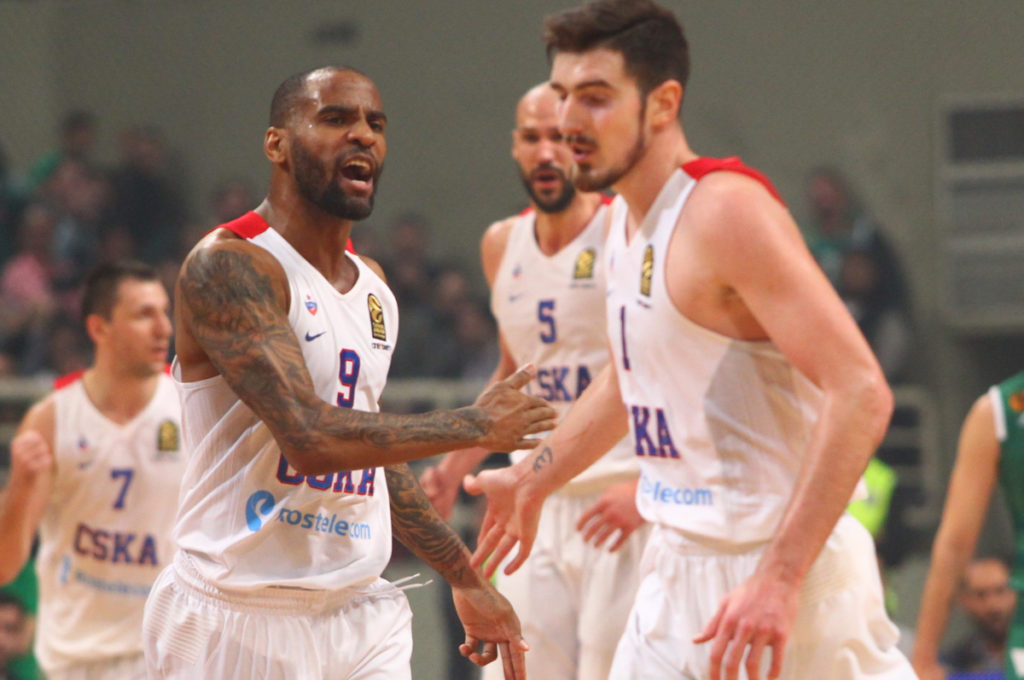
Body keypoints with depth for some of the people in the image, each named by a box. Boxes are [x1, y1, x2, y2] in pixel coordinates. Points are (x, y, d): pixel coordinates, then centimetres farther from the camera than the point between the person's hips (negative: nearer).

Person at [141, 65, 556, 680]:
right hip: (239, 620, -7)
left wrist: (466, 578, 27)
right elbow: (310, 437, -23)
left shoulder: (373, 286, 14)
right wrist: (474, 426, -14)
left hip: (362, 617, 7)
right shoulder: (227, 267, -13)